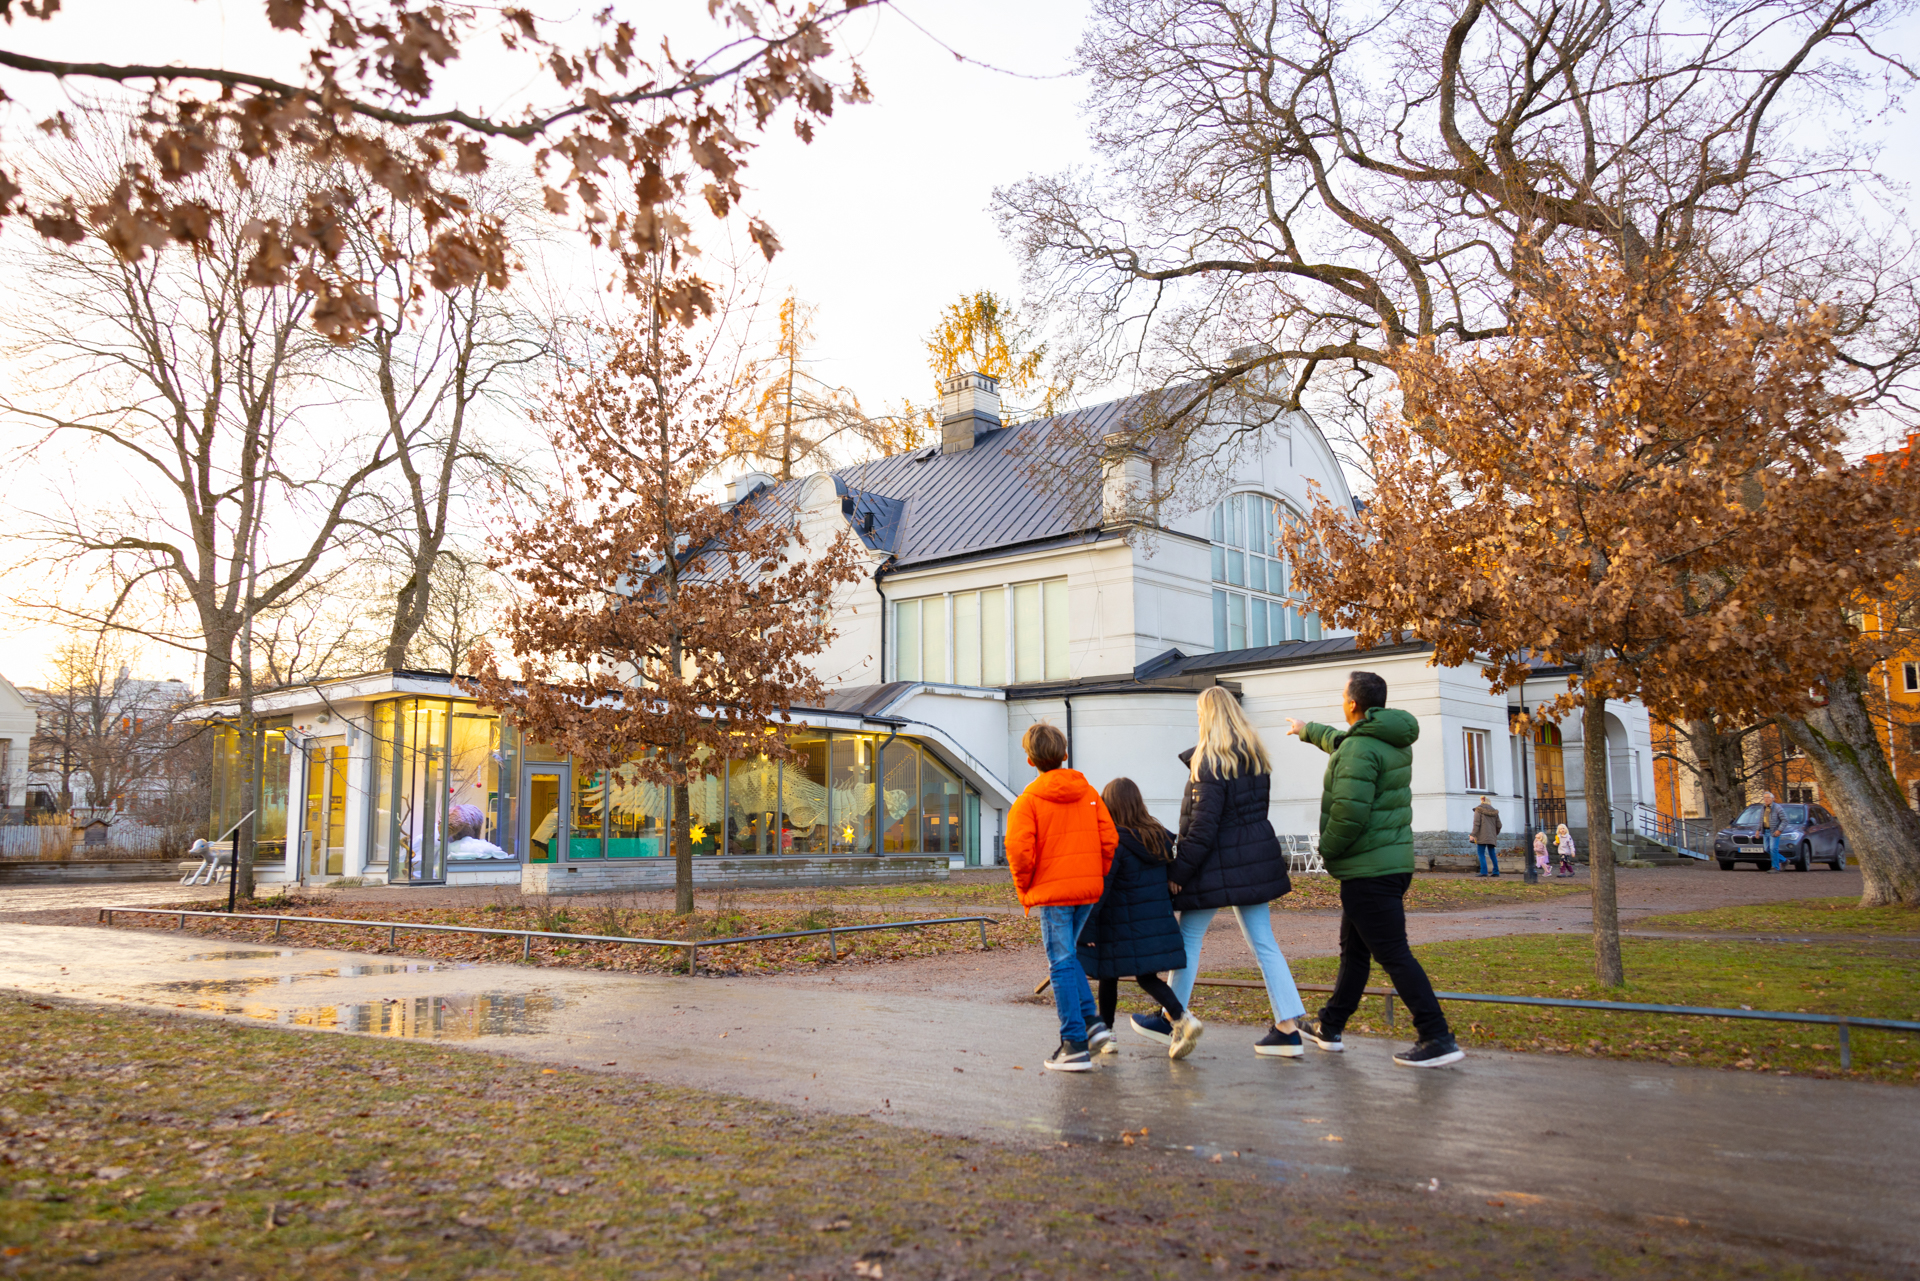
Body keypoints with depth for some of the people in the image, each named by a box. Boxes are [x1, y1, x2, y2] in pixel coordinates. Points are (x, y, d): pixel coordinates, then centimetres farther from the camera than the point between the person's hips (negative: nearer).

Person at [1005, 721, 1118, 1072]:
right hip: (1089, 889, 5)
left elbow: (1019, 849, -16)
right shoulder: (1089, 792, 6)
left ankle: (1075, 1045, 1)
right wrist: (1097, 878, 13)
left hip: (1052, 892, -5)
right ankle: (1093, 1021, 15)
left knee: (1062, 964, 0)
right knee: (1069, 955, 22)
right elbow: (1109, 839, 3)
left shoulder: (1028, 799, -8)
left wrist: (1025, 889, -2)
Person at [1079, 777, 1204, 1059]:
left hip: (1120, 927, -6)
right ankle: (1182, 1017, -11)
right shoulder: (1160, 836, 4)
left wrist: (1087, 930, -13)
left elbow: (1099, 888, -17)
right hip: (1157, 924, 6)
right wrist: (1166, 909, 24)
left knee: (1108, 977, 11)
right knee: (1147, 977, 10)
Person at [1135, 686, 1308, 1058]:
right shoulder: (1255, 758, 8)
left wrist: (1180, 870, -14)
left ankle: (1169, 1020, 19)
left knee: (1189, 939, 8)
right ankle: (1287, 1028, 4)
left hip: (1218, 865, -7)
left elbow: (1202, 825, -19)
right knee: (1263, 943, 8)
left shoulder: (1210, 762, -16)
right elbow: (1257, 807, 14)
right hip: (1255, 859, 7)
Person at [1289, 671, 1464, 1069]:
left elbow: (1349, 811, -27)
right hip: (1393, 861, 10)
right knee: (1354, 950, 19)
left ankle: (1438, 1040, -7)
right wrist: (1306, 730, 49)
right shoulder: (1392, 741, 13)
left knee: (1394, 955, -8)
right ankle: (1329, 1026, 31)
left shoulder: (1359, 749, -19)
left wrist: (1327, 848, -10)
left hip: (1368, 870, -10)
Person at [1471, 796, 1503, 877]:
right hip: (1491, 836, 5)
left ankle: (1484, 871, -15)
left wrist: (1473, 834, -12)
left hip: (1482, 836, -5)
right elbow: (1499, 825, 14)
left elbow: (1476, 823, -10)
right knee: (1492, 853, 12)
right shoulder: (1494, 811, 14)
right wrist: (1495, 834, 29)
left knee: (1481, 853, -5)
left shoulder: (1479, 810, 0)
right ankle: (1495, 871, 11)